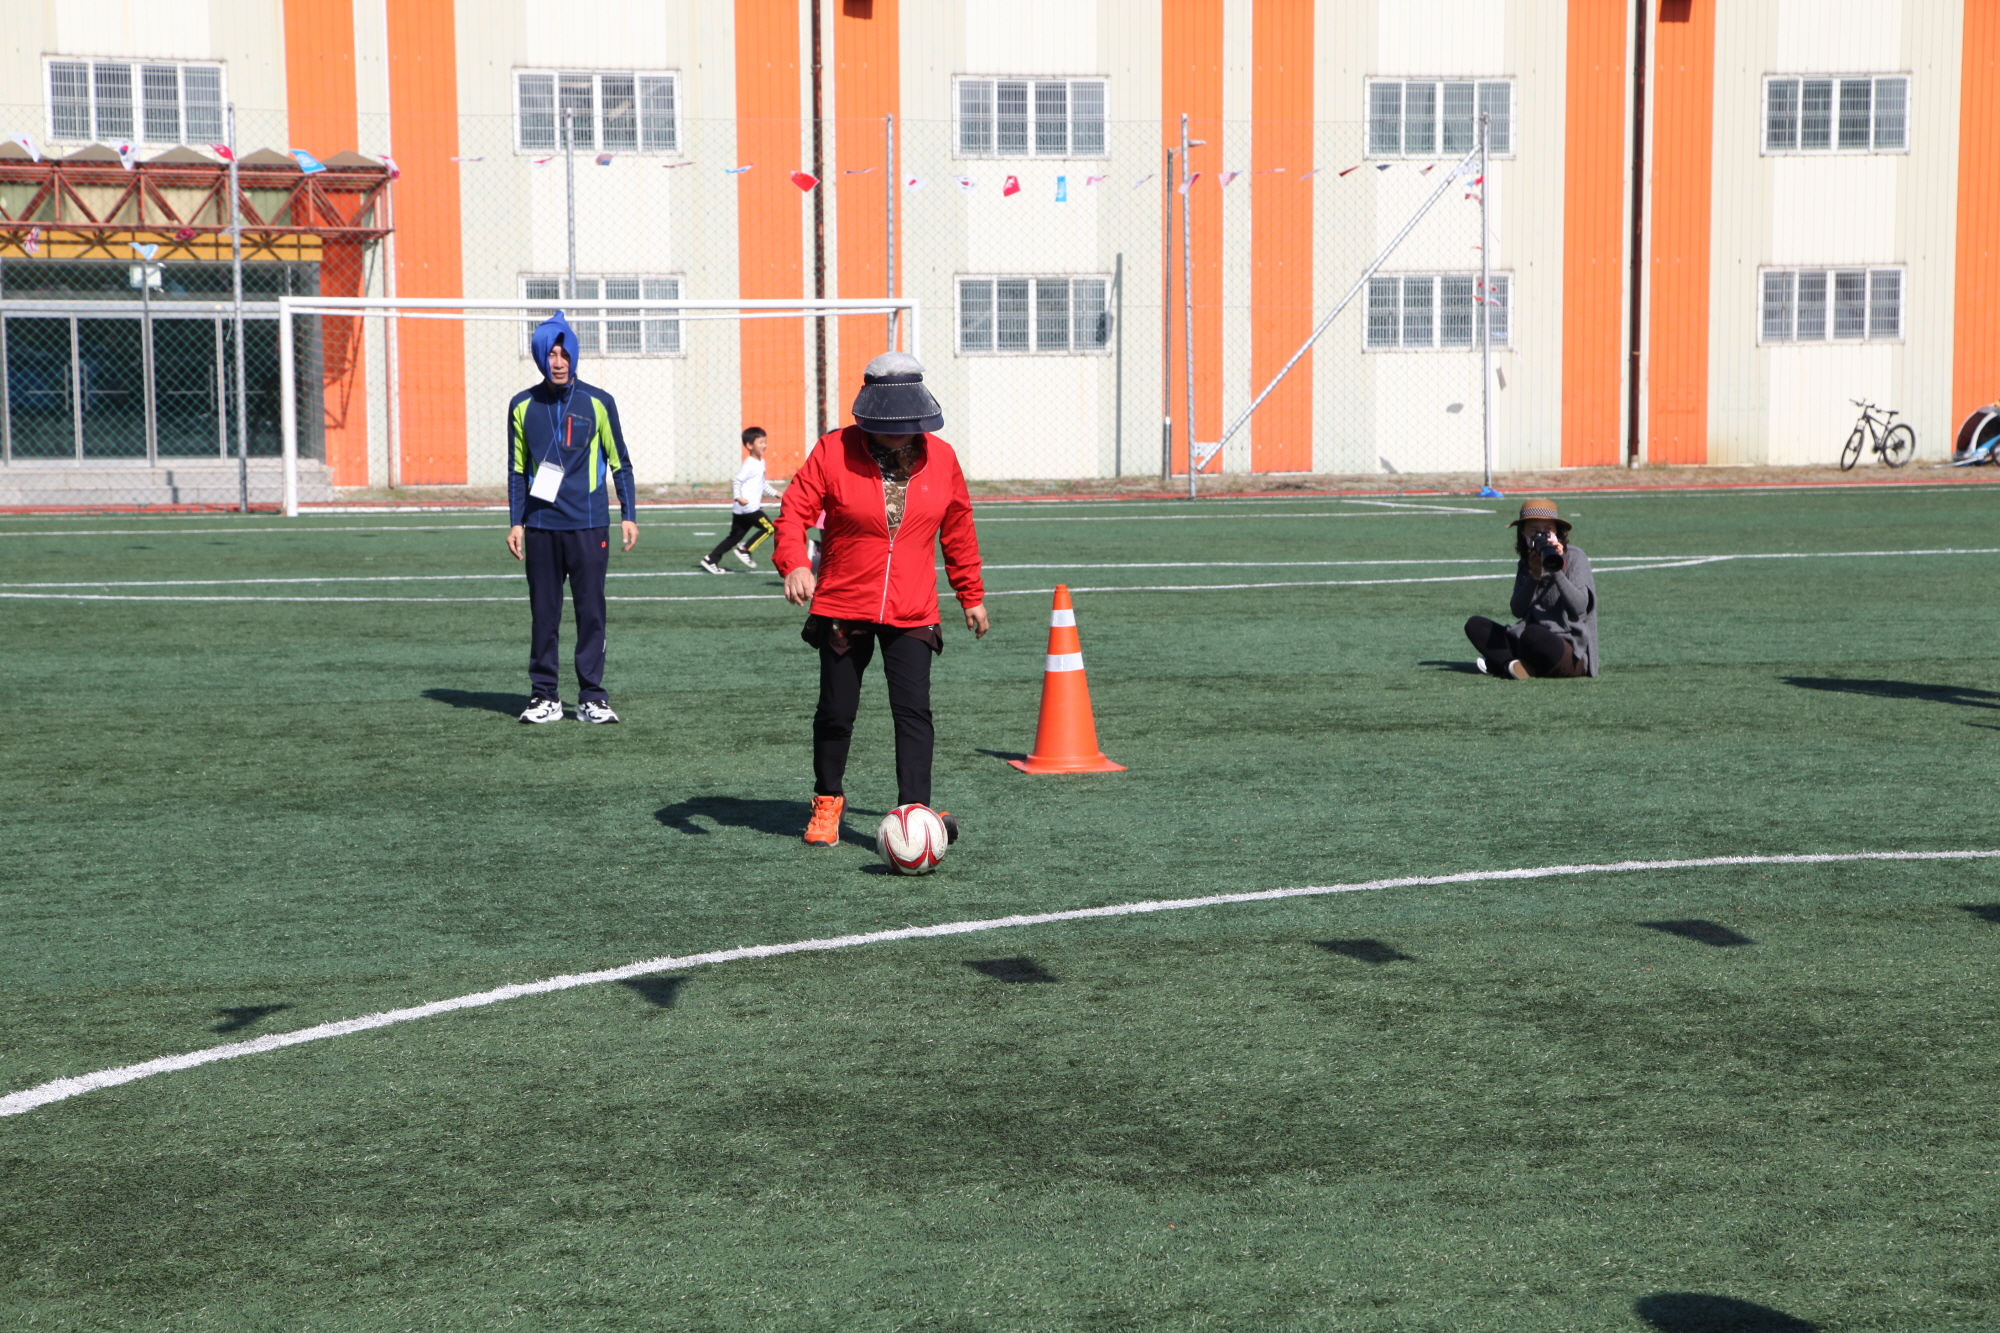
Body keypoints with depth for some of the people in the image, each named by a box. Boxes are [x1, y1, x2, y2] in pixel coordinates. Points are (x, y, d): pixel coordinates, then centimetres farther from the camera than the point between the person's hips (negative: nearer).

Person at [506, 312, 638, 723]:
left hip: (589, 526, -1)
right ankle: (544, 696, 11)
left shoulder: (597, 403, 3)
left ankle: (592, 697, 5)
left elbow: (620, 462, 9)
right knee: (543, 614, 4)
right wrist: (515, 523, 7)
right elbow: (517, 469, 13)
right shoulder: (523, 406, 7)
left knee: (591, 612, -2)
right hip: (540, 527, 1)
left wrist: (628, 515, 3)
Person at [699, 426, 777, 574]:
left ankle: (711, 559, 11)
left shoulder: (761, 462, 18)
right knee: (768, 528, -9)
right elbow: (737, 481, -20)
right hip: (747, 507, -10)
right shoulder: (750, 464, -13)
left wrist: (775, 493, 34)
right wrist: (738, 497, -33)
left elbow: (763, 484, 32)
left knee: (735, 536, 10)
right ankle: (745, 550, -3)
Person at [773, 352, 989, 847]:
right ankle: (827, 802, 29)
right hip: (842, 606, -1)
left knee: (913, 710, -12)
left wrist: (971, 595, 19)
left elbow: (958, 529, 14)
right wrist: (795, 564, -26)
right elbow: (794, 511, -8)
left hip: (912, 612, 1)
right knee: (836, 711, 9)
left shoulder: (940, 458, 3)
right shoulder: (834, 451, -6)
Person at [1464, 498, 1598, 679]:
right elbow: (1518, 610, -2)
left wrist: (1556, 571, -25)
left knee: (1532, 634, -38)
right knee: (1475, 625, -4)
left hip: (1574, 653, -6)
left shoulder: (1574, 557, -4)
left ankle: (1501, 662, -9)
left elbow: (1579, 607, -16)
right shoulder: (1526, 564, 12)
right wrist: (1534, 576, -17)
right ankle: (1515, 665, -24)